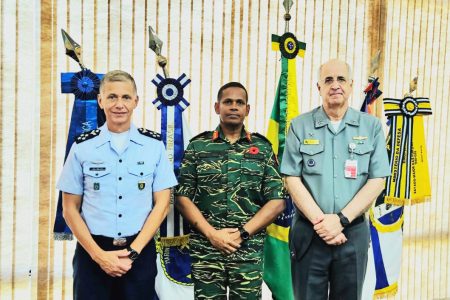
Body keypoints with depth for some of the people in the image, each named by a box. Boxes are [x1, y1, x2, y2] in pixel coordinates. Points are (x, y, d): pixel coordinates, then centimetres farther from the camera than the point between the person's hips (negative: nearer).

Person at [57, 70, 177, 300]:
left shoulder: (154, 145, -1)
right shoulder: (82, 147, 0)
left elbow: (162, 204, -1)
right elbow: (70, 209, 2)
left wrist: (132, 252, -9)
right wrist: (98, 254, -8)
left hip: (141, 251, 0)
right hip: (92, 252, 0)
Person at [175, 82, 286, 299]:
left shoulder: (262, 149, 5)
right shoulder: (198, 146, 3)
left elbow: (277, 201, 1)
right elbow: (183, 198, 0)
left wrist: (242, 233, -9)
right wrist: (212, 234, -11)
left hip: (249, 251, 1)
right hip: (205, 250, 0)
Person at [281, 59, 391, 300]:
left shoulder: (371, 126, 2)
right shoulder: (300, 126, 0)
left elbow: (377, 181, -3)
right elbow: (292, 178, -5)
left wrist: (341, 219, -13)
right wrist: (319, 221, -13)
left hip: (354, 233, 1)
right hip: (308, 233, -1)